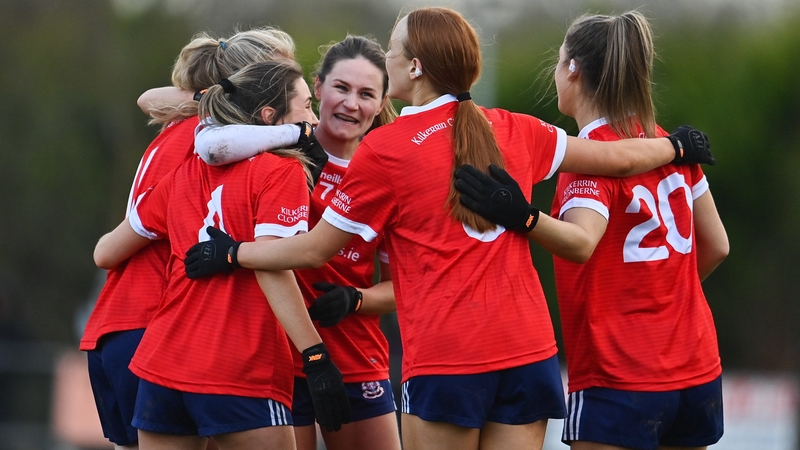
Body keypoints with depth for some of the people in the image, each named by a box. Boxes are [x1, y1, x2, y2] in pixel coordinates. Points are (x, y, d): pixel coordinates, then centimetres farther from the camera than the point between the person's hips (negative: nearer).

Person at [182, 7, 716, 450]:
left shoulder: (385, 148, -4)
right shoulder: (514, 131, 9)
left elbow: (315, 249, 3)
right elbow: (617, 157, 19)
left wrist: (231, 253, 16)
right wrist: (674, 147, 39)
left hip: (444, 359, -5)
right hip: (528, 351, 5)